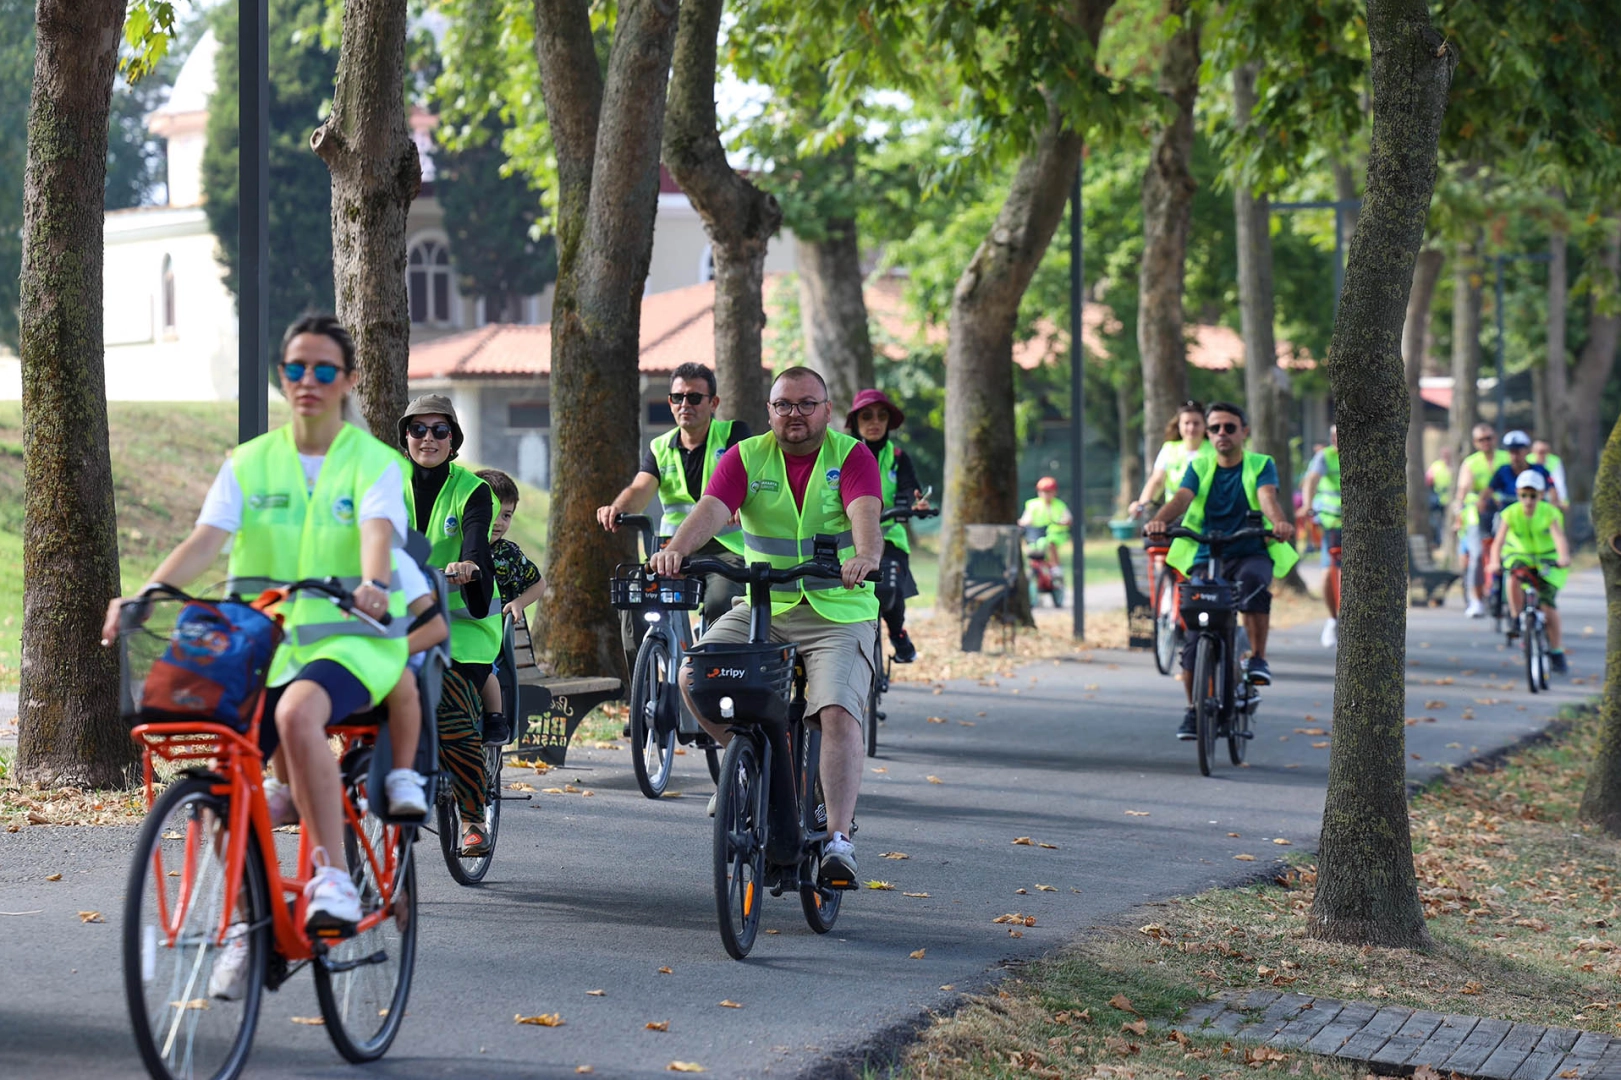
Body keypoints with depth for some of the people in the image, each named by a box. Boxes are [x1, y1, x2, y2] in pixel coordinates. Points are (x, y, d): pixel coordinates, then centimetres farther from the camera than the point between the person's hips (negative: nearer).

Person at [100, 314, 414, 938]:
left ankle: (332, 880, -32)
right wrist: (146, 595, -24)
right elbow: (205, 540, -5)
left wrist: (372, 586, -42)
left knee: (297, 713, -37)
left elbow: (378, 534, -19)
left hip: (348, 642, -4)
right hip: (260, 645, 4)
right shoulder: (249, 464, 10)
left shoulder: (375, 463, 1)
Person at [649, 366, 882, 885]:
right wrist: (677, 548, -33)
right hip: (761, 607, 3)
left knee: (837, 712, -21)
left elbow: (865, 514, -21)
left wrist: (866, 556, -43)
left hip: (840, 613, -3)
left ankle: (839, 838, -17)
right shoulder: (747, 457, 3)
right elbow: (711, 510, -13)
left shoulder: (851, 456, -2)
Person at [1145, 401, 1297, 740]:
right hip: (1205, 557, 2)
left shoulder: (1261, 466, 3)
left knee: (1254, 582, -38)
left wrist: (1280, 521, -41)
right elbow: (1181, 498, -12)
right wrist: (1159, 520, -34)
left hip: (1251, 553, -2)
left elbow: (1268, 497, -18)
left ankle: (1258, 659, -26)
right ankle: (1193, 709, 6)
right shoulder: (1198, 468, 8)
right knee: (1195, 633, -9)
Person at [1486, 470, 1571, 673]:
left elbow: (1559, 537, -34)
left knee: (1548, 603, -14)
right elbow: (1498, 542, -27)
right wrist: (1495, 562, -47)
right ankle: (1516, 620, -16)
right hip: (1520, 555, 1)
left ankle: (1556, 653, 0)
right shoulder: (1510, 514, -16)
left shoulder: (1550, 513, -18)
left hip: (1547, 560, -1)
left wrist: (1564, 556, -55)